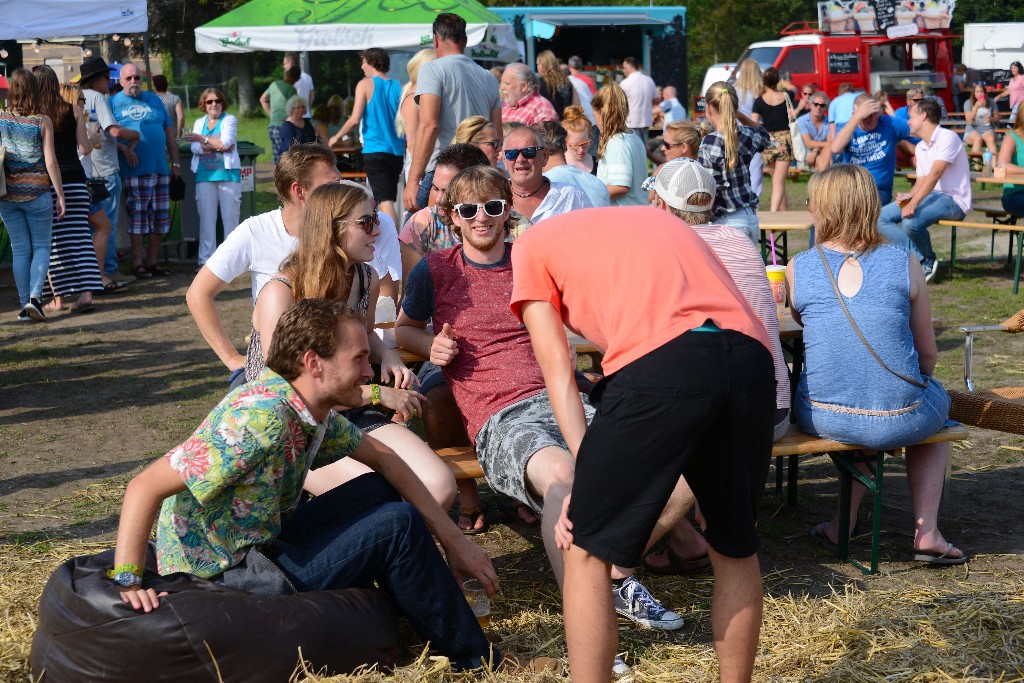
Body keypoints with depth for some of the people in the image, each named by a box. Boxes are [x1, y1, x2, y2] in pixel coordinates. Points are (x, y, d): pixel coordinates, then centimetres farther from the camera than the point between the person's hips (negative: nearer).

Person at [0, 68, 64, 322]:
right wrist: (60, 194, -3)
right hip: (37, 191, -2)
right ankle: (35, 296, -11)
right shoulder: (42, 121, -8)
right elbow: (50, 161, -9)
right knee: (42, 246, 8)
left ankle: (24, 306, 10)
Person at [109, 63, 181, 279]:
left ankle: (152, 260, 16)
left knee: (161, 217, 6)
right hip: (134, 170, -4)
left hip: (160, 168, 5)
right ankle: (137, 263, 3)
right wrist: (124, 149, -18)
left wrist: (175, 162, 12)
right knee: (137, 216, -4)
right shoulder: (114, 103, 5)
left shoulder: (154, 100, 17)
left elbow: (169, 132, 17)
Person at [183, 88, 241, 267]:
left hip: (227, 173, -3)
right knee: (206, 217, 1)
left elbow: (226, 142, -11)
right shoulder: (199, 122, 15)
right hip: (204, 175, 3)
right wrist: (218, 145, -10)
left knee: (230, 216, -3)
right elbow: (195, 148, 1)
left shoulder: (229, 120, 5)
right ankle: (206, 258, 5)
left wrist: (202, 139, -3)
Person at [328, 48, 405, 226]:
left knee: (385, 201, -12)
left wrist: (337, 137, 5)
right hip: (396, 151, 5)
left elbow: (355, 119, -10)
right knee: (389, 199, 17)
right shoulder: (398, 87, 8)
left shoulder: (366, 85, -4)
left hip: (375, 150, -5)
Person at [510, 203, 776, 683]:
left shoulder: (533, 243, 26)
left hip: (659, 364, -5)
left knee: (586, 550, 12)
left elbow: (557, 370, 13)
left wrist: (589, 479, 9)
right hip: (753, 358, 6)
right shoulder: (659, 218, 39)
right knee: (736, 548, 25)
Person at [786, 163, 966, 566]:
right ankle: (926, 533, 28)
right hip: (899, 420, -2)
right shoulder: (904, 265, -3)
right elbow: (927, 355, 6)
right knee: (937, 400, 34)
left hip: (824, 419, 2)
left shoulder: (797, 268, -2)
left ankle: (841, 527, 35)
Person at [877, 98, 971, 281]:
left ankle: (928, 260, -4)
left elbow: (935, 174, -23)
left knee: (911, 221, -34)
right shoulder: (920, 147, 16)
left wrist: (913, 204, -30)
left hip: (953, 200, -9)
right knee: (881, 217, -5)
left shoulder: (947, 138, -12)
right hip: (932, 196, 9)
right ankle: (921, 259, -13)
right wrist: (908, 197, -8)